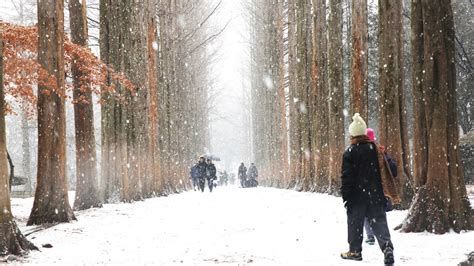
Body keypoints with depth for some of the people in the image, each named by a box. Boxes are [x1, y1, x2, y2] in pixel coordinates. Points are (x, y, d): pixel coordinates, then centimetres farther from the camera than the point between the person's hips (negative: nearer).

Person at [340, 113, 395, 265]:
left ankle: (355, 251, 16)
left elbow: (347, 177, -10)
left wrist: (345, 196, -4)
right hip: (376, 195, 3)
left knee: (355, 223, 10)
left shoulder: (350, 152, -9)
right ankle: (387, 247, -15)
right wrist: (385, 192, 15)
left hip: (357, 195, -3)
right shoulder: (376, 149, 3)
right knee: (379, 221, 3)